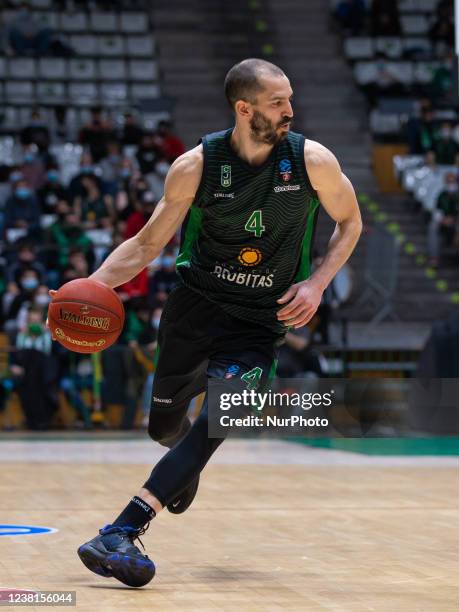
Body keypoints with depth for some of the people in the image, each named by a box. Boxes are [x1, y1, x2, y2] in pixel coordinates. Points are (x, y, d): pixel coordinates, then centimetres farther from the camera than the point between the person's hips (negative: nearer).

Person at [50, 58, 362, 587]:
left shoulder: (313, 160, -9)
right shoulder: (195, 166, -10)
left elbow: (350, 222, 8)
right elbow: (147, 244, -1)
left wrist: (317, 283, -7)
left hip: (262, 320, -1)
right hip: (197, 301, 1)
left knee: (220, 415, -22)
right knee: (164, 425, 11)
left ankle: (124, 531, -26)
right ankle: (188, 462, 51)